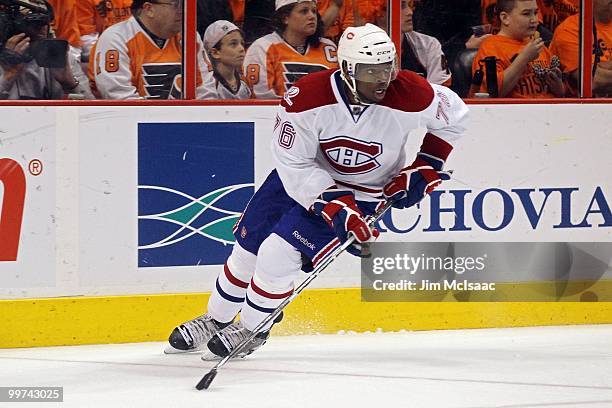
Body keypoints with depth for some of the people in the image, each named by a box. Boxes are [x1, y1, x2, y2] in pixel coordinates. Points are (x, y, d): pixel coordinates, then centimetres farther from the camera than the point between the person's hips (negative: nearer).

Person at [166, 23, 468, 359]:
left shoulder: (412, 95, -27)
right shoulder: (305, 98, -29)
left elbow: (454, 115, -6)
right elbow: (294, 166, -24)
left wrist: (424, 169, -10)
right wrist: (336, 208, -32)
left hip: (363, 191, -2)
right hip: (304, 176, 2)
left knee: (279, 254, -15)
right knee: (247, 251, 8)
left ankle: (251, 330, 10)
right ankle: (215, 320, 35)